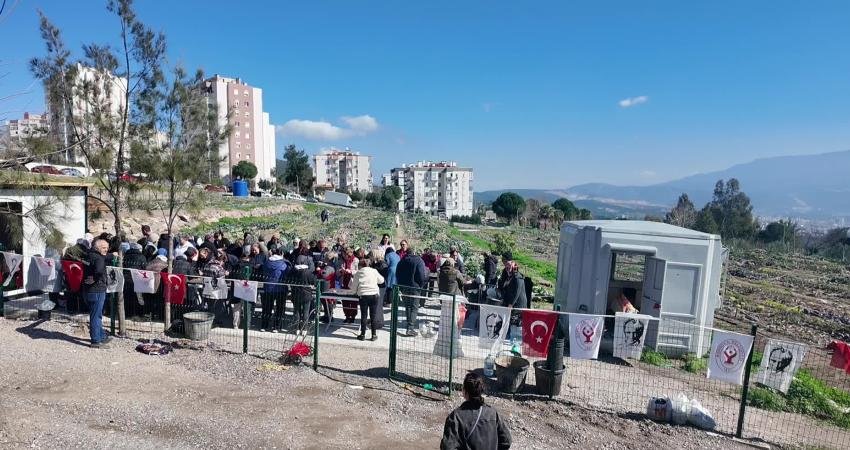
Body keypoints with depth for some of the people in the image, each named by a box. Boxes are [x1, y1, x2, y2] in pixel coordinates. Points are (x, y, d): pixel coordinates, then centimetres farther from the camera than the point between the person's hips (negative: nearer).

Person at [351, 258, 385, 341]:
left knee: (364, 315, 8)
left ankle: (363, 335, 14)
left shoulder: (358, 273, 3)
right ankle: (374, 335, 13)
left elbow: (353, 287, 6)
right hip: (374, 294, 1)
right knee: (373, 315, 8)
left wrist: (356, 292, 26)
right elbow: (381, 280, 19)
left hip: (363, 295, -1)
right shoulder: (374, 271, 6)